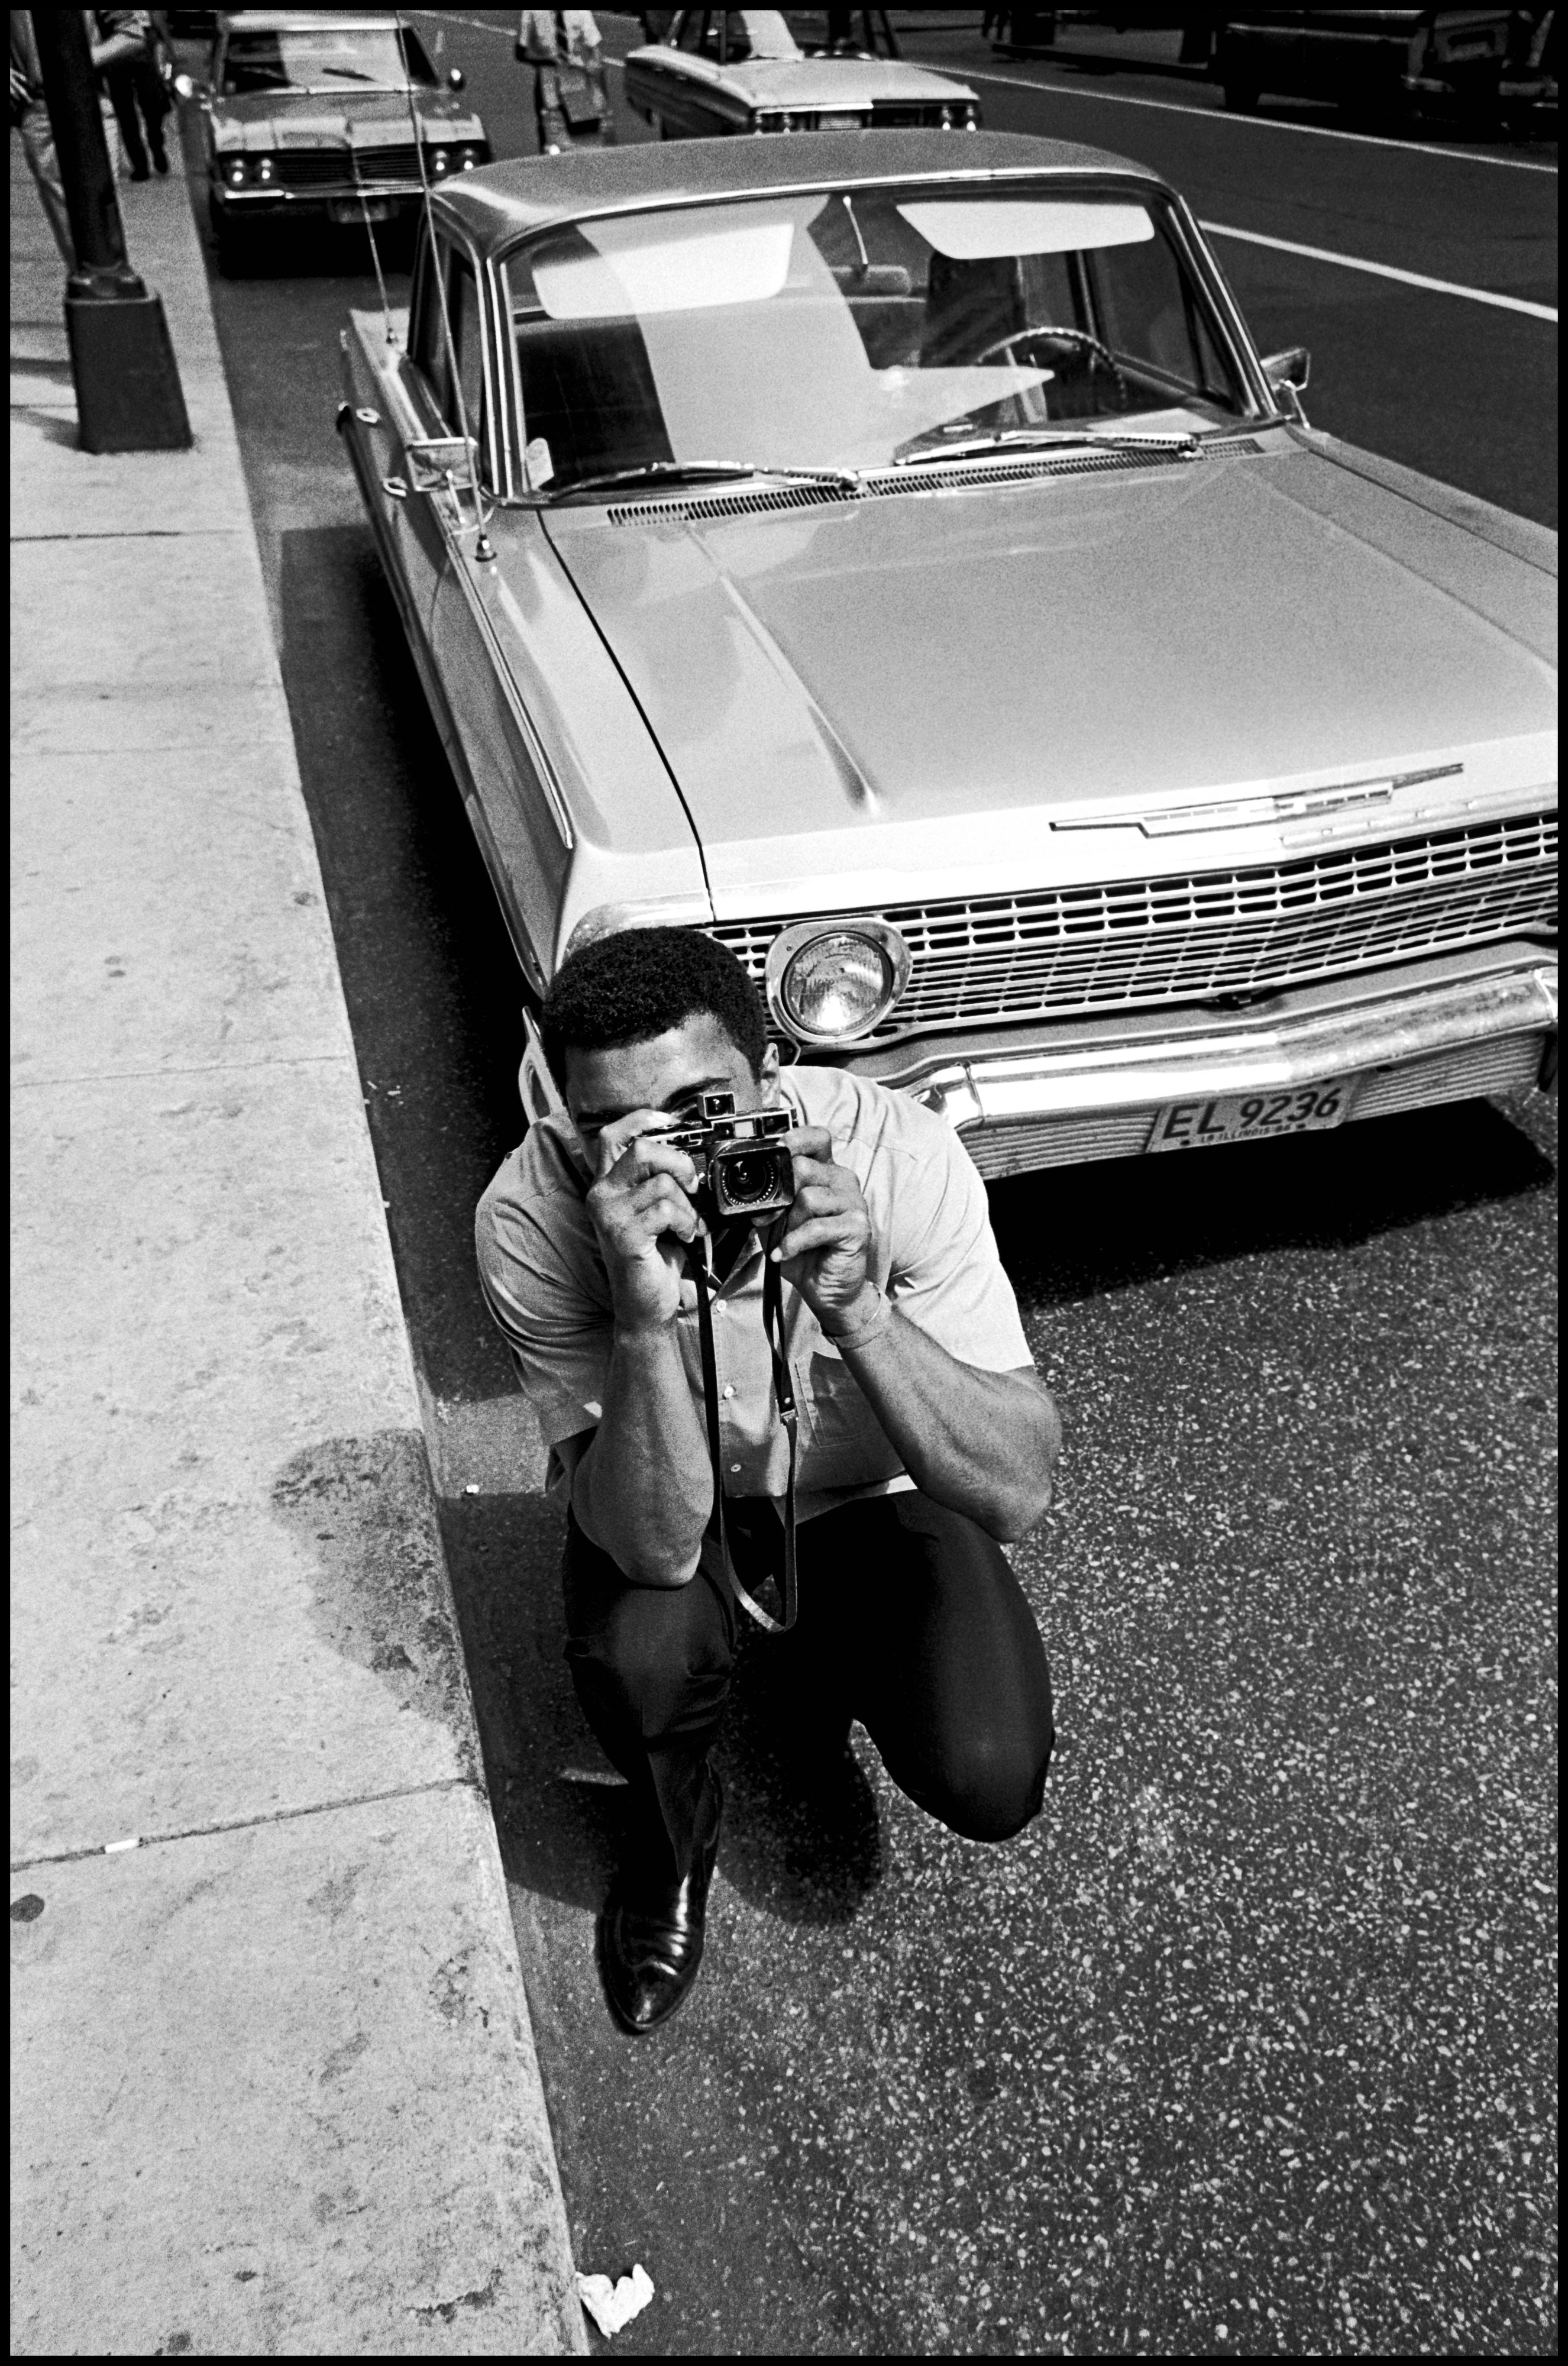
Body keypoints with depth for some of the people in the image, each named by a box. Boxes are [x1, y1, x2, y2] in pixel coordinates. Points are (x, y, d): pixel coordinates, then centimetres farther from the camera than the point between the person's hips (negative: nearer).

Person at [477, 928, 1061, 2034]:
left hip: (877, 1492, 1)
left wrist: (855, 1312, -47)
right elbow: (657, 1548, -33)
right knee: (639, 1647, -32)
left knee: (992, 1784, -18)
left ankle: (833, 1652, 17)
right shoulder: (533, 1215, -29)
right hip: (668, 1507, 0)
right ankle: (674, 1837, 6)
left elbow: (1019, 1496, -32)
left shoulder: (898, 1153, -31)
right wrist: (645, 1320, -49)